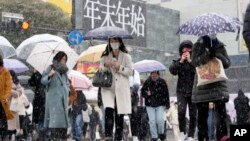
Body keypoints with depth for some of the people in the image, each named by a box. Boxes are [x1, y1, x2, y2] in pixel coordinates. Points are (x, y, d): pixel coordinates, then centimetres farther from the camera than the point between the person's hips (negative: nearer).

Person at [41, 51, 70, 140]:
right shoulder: (51, 68, 0)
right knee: (55, 117, -15)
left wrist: (67, 92, 11)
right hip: (54, 97, -6)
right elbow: (43, 81, -8)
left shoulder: (64, 70, 16)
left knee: (63, 116, 4)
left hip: (63, 98, 6)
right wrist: (49, 75, -27)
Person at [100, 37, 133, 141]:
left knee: (119, 115, 2)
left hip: (122, 89, 0)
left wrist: (119, 67, -12)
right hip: (108, 88, 0)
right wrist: (105, 65, -7)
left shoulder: (126, 56, 6)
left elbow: (130, 71, 1)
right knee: (109, 109, -22)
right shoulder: (105, 56, 13)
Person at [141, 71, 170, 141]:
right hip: (150, 105, 1)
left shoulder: (162, 82, -4)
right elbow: (142, 92, 6)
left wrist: (167, 104, 4)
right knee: (152, 121, -3)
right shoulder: (147, 82, -4)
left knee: (160, 120, -11)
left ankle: (161, 133, 15)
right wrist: (147, 94, -16)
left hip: (160, 104, -1)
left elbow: (166, 93, 3)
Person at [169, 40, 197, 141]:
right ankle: (182, 132, 4)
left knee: (193, 115, 2)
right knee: (181, 112, -16)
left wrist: (190, 61, -18)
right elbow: (172, 70, -10)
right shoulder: (178, 62, 7)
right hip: (181, 91, 0)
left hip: (193, 92, 0)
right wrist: (181, 61, -15)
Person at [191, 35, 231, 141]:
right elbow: (194, 61, -14)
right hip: (202, 84, -1)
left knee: (221, 111, -10)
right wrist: (207, 54, -25)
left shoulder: (220, 47, 3)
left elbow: (227, 63, 0)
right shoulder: (198, 46, -2)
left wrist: (217, 55, -17)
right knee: (202, 113, 4)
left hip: (218, 83, 1)